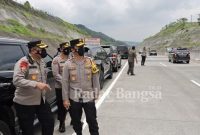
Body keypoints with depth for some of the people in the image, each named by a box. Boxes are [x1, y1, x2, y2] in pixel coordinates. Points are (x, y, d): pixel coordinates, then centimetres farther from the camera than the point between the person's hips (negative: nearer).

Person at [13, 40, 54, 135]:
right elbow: (17, 80, -30)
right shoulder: (23, 62, -19)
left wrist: (44, 86, 9)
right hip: (25, 103, -7)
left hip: (41, 100, 8)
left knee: (49, 122, 16)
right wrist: (36, 84, -36)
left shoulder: (41, 62, 7)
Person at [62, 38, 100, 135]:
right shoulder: (68, 64, -5)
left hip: (89, 98, 0)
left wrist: (96, 93, 2)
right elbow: (65, 83, -4)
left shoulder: (90, 62, -1)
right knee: (76, 121, 17)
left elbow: (95, 79, 3)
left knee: (92, 120, 8)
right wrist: (65, 99, -5)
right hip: (74, 99, 0)